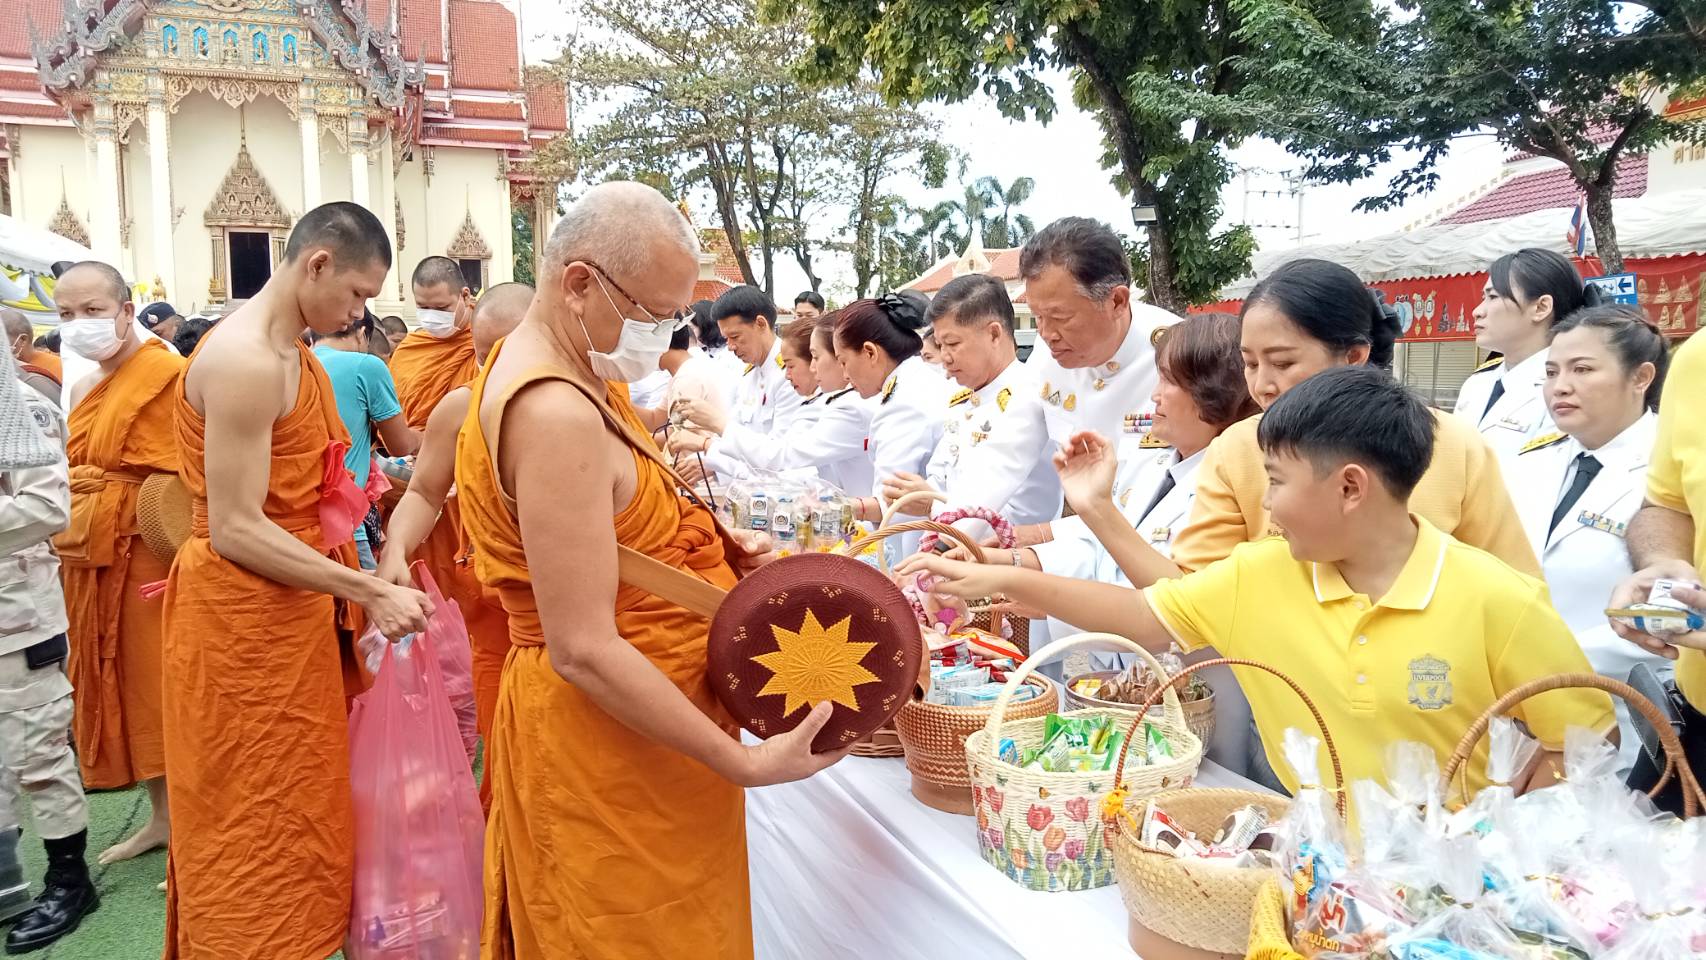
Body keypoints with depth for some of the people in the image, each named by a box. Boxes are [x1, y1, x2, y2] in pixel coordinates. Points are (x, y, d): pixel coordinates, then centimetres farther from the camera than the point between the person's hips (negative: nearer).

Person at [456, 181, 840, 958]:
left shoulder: (564, 375, 7)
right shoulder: (558, 415, -25)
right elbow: (585, 651, -27)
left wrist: (706, 542, 3)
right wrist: (745, 763, -25)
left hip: (623, 720, 10)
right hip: (614, 735, -10)